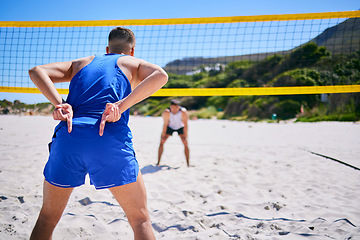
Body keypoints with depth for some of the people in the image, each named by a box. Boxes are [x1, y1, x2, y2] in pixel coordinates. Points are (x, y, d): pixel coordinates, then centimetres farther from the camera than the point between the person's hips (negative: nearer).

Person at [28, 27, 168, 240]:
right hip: (111, 141, -3)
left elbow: (36, 71, 16)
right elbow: (160, 75, -2)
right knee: (141, 220, 11)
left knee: (47, 218, 22)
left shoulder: (82, 63, 29)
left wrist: (59, 103, 1)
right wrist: (120, 106, -10)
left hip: (67, 136, 4)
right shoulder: (133, 63, 21)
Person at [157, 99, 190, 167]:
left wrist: (185, 136, -24)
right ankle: (158, 162, 1)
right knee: (161, 142, -9)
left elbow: (185, 125, -26)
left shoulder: (184, 112, -34)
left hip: (180, 127, -1)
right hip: (170, 127, 1)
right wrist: (163, 135, -18)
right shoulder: (166, 113, -34)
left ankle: (188, 163, -8)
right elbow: (165, 124, -24)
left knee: (185, 143, -15)